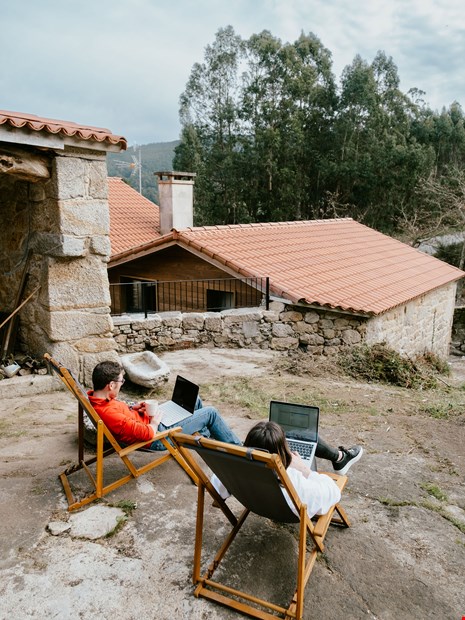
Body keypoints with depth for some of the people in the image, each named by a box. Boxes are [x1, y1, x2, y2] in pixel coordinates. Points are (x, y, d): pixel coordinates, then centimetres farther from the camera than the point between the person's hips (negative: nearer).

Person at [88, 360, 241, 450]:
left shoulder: (94, 397, -8)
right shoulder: (108, 413, -37)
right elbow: (148, 433, -35)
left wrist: (132, 408, -3)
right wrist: (154, 422, -14)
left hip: (151, 422, 10)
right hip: (157, 437, -10)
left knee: (194, 400, 19)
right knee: (210, 413, -1)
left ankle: (207, 435, 42)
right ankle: (237, 448, 22)